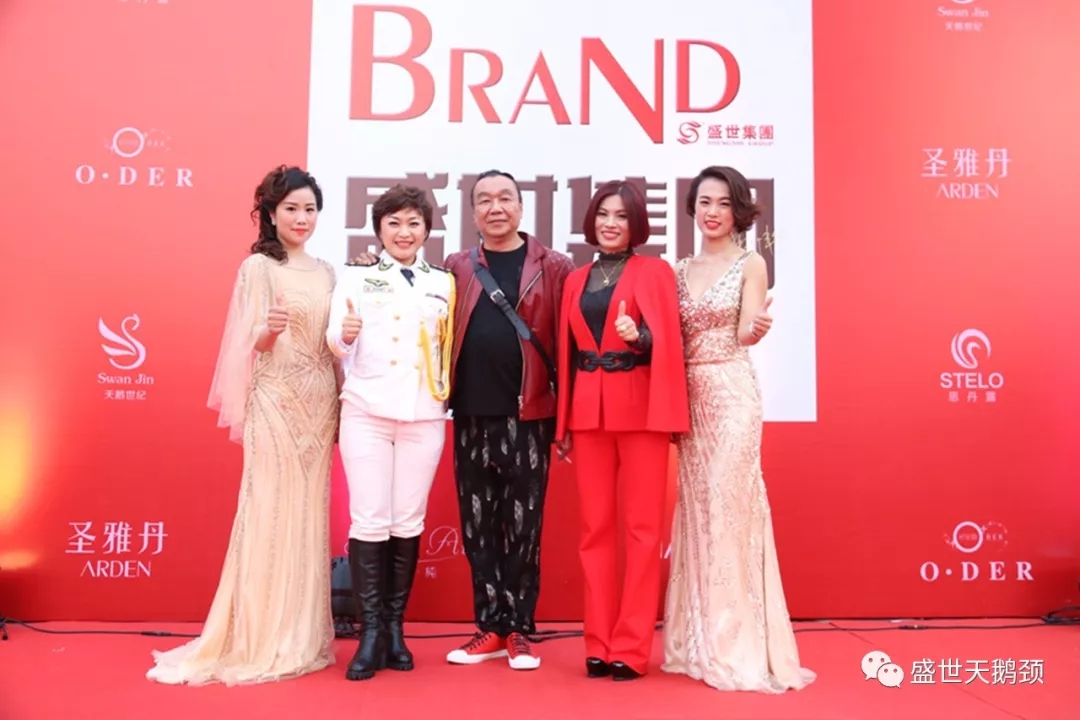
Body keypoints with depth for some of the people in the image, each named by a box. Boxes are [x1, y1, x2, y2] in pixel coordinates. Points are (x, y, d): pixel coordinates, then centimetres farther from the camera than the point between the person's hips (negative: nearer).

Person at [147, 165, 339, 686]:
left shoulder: (325, 272, 13)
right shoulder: (258, 267, -4)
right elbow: (244, 345, -8)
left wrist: (343, 405, 10)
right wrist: (268, 331, -29)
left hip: (320, 405, 6)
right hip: (276, 404, -6)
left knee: (309, 516, 8)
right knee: (271, 514, -4)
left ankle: (302, 638, 18)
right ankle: (260, 641, 9)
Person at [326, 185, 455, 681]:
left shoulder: (443, 283, 10)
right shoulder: (355, 278, 5)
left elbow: (452, 347, 11)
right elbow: (335, 345, -6)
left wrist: (449, 393, -6)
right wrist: (343, 335, -26)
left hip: (424, 416, 2)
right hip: (366, 412, -2)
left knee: (408, 522, 7)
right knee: (369, 521, -2)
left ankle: (395, 627, 19)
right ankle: (370, 631, 9)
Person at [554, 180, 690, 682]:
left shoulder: (655, 271, 3)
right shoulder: (576, 281, 15)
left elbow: (668, 341, -5)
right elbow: (567, 352, 12)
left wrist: (638, 336, -26)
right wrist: (563, 422, 8)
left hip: (640, 408, -4)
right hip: (588, 411, 4)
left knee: (642, 527, -1)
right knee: (594, 527, 5)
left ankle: (632, 647, 7)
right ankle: (598, 644, 13)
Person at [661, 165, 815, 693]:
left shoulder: (750, 264, -1)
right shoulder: (680, 271, 12)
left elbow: (745, 335, -12)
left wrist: (758, 327, -32)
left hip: (732, 394, -5)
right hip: (690, 397, 5)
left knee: (728, 506, -6)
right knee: (695, 509, 7)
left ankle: (735, 645, 5)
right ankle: (700, 640, 18)